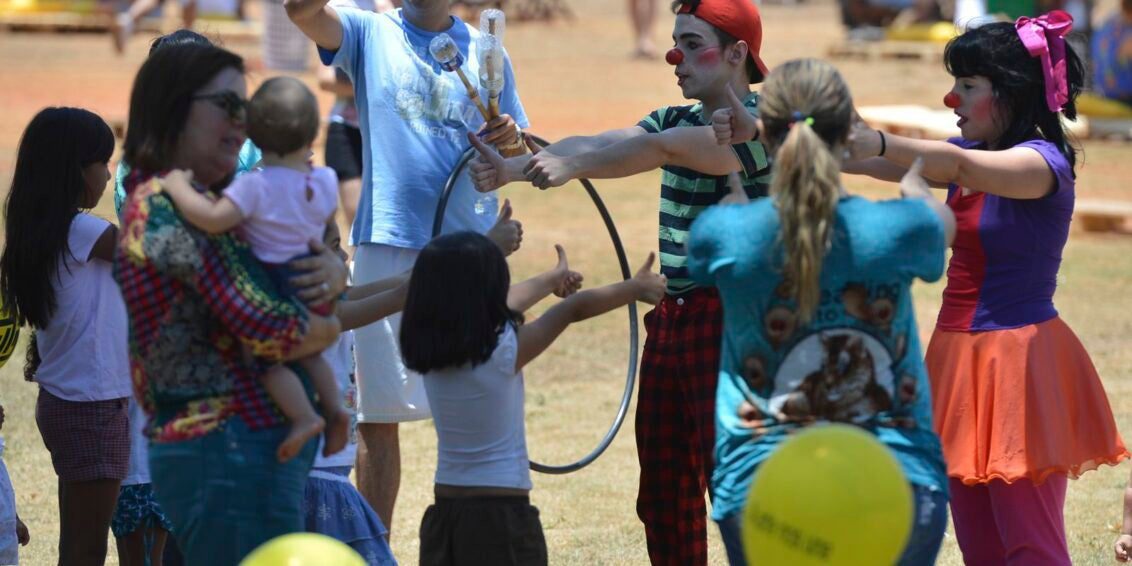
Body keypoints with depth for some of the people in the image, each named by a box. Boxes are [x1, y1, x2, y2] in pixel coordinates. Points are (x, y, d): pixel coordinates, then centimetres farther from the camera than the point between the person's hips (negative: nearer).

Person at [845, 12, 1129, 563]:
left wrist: (878, 142, -47)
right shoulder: (974, 153, 12)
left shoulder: (1043, 162, -14)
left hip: (1017, 363, -9)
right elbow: (884, 163, 5)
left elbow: (959, 165, -33)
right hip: (962, 353, 9)